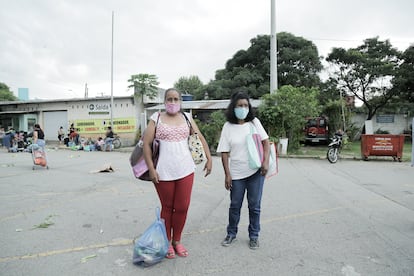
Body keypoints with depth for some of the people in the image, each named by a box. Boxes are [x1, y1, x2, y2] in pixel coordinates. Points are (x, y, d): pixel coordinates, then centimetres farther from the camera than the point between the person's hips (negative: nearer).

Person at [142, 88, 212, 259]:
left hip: (185, 171, 2)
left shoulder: (186, 117, 9)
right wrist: (151, 169, -9)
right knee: (167, 208, 12)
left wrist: (209, 158, -1)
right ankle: (167, 242, 30)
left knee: (182, 208, 7)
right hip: (163, 172, -2)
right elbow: (146, 144, -3)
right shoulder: (156, 118, 1)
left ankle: (177, 240, 29)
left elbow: (200, 138, 9)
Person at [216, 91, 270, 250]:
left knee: (254, 205, 9)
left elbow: (265, 141, 3)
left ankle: (254, 236, 28)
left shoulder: (254, 122, 2)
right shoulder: (228, 127, -2)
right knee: (235, 205, 11)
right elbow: (224, 152, -3)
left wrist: (266, 161, -11)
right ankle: (231, 234, 32)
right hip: (236, 174, 0)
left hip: (256, 171, 1)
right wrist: (227, 174, -7)